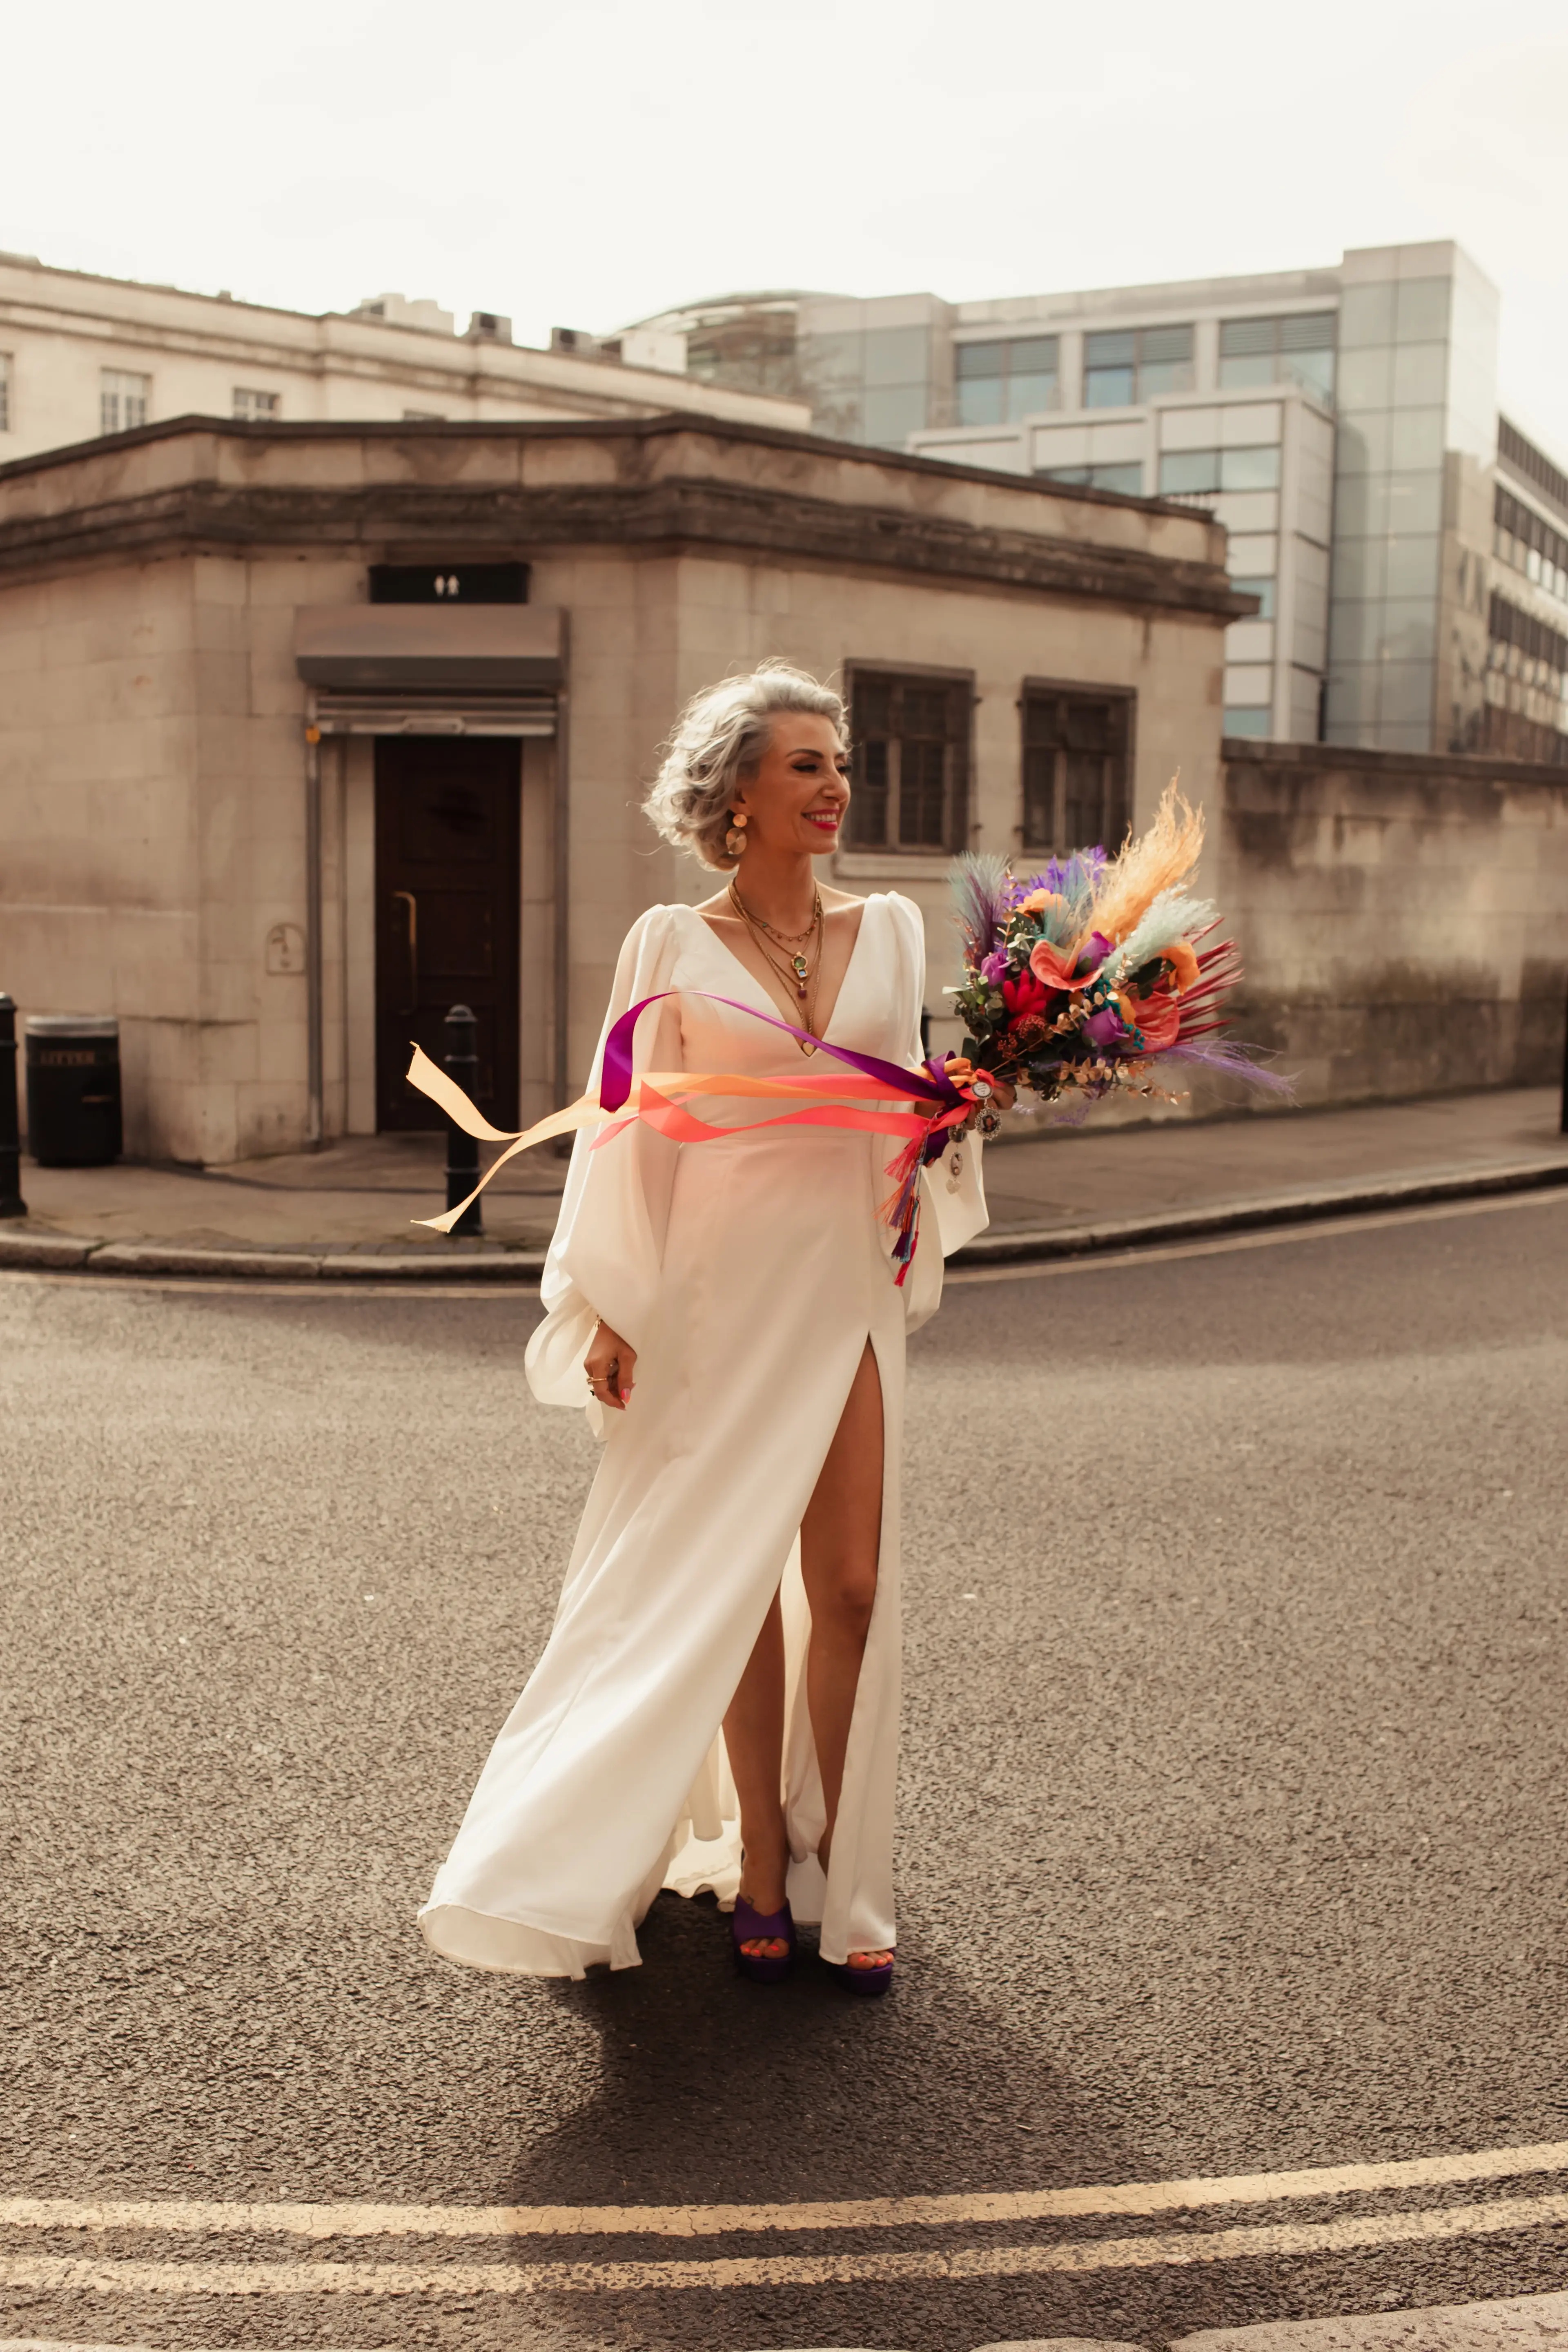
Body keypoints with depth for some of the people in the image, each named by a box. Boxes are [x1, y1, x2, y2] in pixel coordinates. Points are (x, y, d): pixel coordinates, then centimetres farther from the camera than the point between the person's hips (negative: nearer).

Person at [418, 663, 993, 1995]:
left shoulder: (888, 932, 8)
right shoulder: (672, 946, -1)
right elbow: (636, 1132, 0)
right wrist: (610, 1310, -3)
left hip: (848, 1295, 3)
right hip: (722, 1295, -2)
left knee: (849, 1584, 1)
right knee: (726, 1585, 6)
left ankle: (840, 1867, 15)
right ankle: (760, 1862, 20)